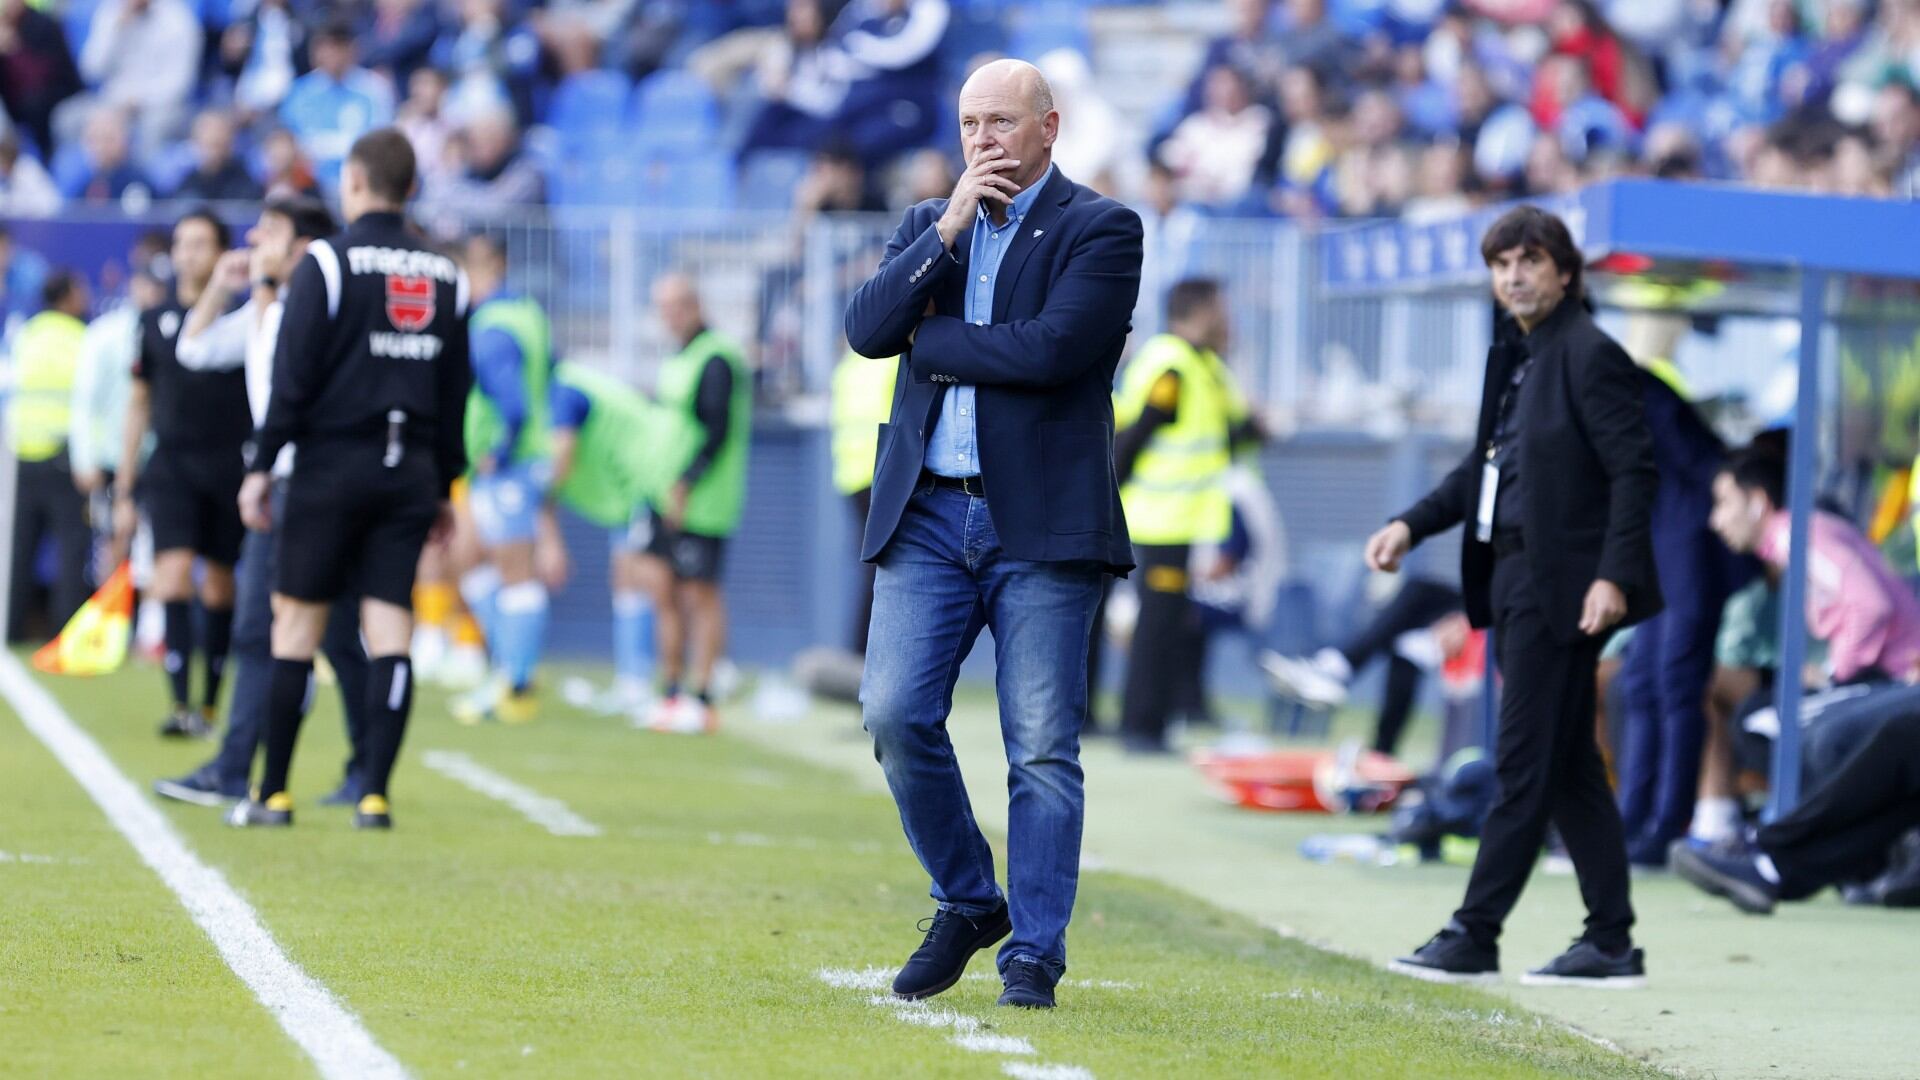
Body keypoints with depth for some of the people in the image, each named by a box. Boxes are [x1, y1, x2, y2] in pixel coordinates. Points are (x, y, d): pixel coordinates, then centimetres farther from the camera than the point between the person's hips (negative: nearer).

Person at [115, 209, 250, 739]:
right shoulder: (156, 322, 9)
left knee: (220, 589, 5)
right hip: (170, 467, 1)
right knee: (173, 572, -15)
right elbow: (139, 406, 15)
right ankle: (181, 703, -20)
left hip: (230, 470, -1)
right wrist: (124, 491, 14)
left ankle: (209, 705, 17)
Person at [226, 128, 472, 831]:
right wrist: (444, 486, 19)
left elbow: (292, 378, -9)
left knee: (296, 622, 3)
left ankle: (273, 793, 5)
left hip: (333, 463, -4)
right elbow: (456, 390, 12)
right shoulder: (444, 276, 10)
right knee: (390, 630, 1)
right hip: (411, 469, 4)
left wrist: (260, 467, -5)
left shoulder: (327, 263, -5)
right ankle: (374, 795, -5)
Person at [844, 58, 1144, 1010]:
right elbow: (866, 328, 0)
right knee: (895, 714, -7)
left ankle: (1034, 952, 4)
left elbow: (1050, 349, -15)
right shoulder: (927, 225, 16)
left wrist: (930, 341, -3)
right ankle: (968, 903, 14)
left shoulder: (1100, 230, 0)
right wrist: (949, 228, -7)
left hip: (1042, 525, -4)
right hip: (928, 514, 4)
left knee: (1042, 747, -3)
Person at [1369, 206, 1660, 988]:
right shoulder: (1513, 357, 15)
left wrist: (1614, 576, -22)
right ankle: (1611, 943, 14)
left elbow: (1634, 470, -15)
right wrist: (1412, 526, 10)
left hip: (1561, 585, -9)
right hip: (1514, 579, 9)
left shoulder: (1589, 356, -11)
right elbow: (1486, 466, 22)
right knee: (1568, 767, 10)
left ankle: (1474, 937, -2)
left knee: (1525, 763, -5)